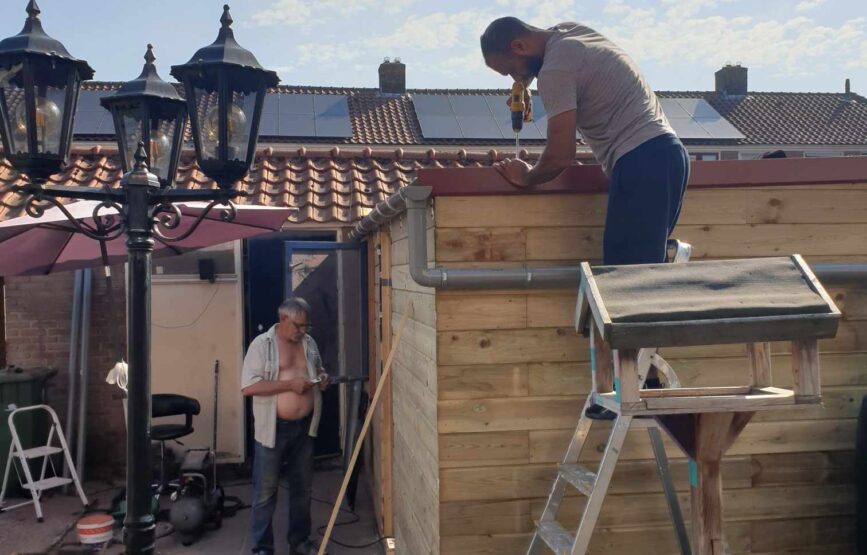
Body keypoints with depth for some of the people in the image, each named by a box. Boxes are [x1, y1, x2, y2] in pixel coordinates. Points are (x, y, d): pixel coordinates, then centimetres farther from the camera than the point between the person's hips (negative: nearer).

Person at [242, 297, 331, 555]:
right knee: (265, 491, 4)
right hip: (274, 428, -5)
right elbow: (248, 386, -19)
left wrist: (322, 377, -3)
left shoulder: (309, 342, 6)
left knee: (302, 487, 15)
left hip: (304, 427, 5)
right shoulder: (262, 344, -12)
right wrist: (290, 384, -24)